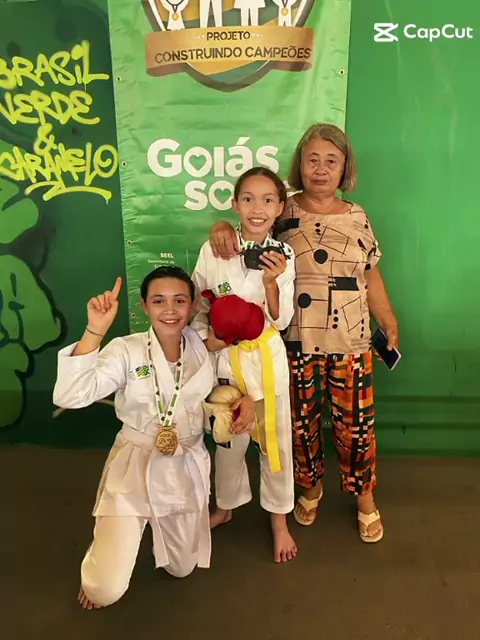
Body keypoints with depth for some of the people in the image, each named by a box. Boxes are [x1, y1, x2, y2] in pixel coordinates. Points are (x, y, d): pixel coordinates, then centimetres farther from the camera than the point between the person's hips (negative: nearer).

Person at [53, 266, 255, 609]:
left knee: (182, 570, 22)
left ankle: (160, 525, 54)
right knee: (106, 591, -7)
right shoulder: (126, 350, -18)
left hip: (187, 468, 4)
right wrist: (96, 330, -39)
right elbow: (69, 397, -31)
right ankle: (104, 547, 30)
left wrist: (246, 398, -9)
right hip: (134, 469, -3)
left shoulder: (204, 352, -5)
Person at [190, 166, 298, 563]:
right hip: (224, 356, 1)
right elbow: (197, 304, 3)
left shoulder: (282, 256, -7)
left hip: (266, 356, 0)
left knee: (275, 439, 10)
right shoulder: (213, 250, -7)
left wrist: (271, 283, -25)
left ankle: (279, 518, 33)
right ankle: (226, 506, 43)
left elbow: (281, 320, -9)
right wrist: (206, 337, -14)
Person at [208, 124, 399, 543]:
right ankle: (311, 486, 41)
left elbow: (371, 277, 10)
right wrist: (222, 227, -26)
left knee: (356, 423, 10)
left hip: (351, 344, 2)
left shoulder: (357, 218, 5)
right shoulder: (282, 212, -3)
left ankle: (364, 496, 35)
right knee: (301, 422, 14)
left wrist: (391, 325, 9)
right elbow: (244, 223, -3)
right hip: (296, 344, -1)